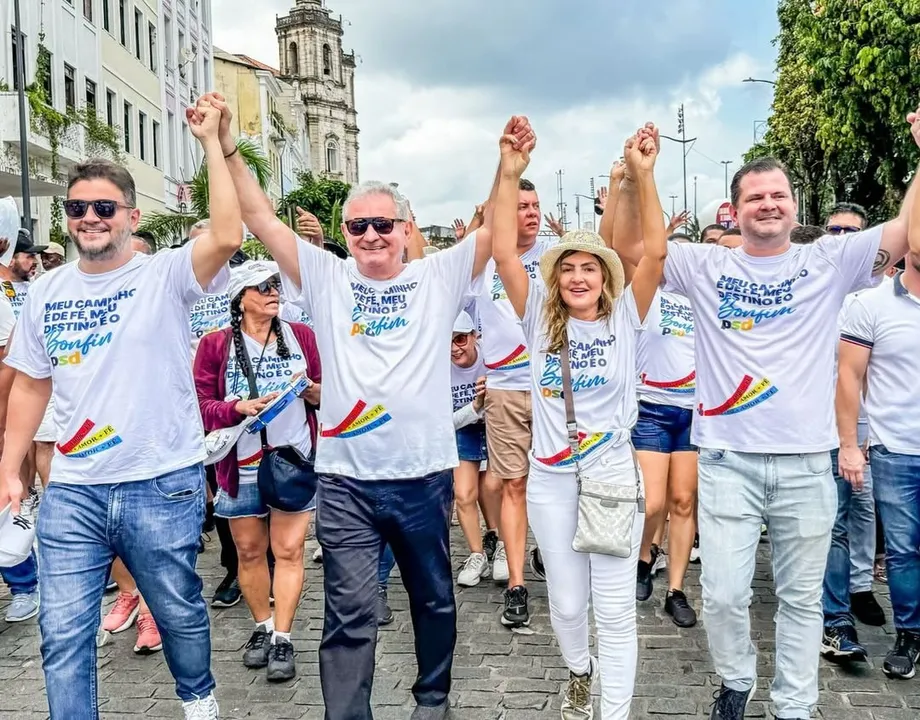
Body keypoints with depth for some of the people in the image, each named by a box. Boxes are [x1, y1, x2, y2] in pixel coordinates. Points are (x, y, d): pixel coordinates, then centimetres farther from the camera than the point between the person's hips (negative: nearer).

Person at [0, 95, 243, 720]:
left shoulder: (166, 276, -8)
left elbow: (228, 236, -27)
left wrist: (211, 142, -23)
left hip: (164, 486, -3)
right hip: (72, 492, 3)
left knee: (180, 614, 17)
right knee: (63, 635, 5)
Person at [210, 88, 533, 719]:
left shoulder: (439, 278, 2)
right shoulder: (326, 279, 2)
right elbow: (261, 217, -3)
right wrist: (227, 147, -11)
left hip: (426, 473, 1)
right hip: (345, 479, -1)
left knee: (434, 599, 19)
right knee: (350, 615, 1)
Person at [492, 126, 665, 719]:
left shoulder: (624, 319, -1)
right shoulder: (541, 320, 1)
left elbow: (656, 252, -12)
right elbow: (504, 254, -9)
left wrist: (643, 176, -20)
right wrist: (510, 175, -16)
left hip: (613, 474, -1)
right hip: (550, 479, 2)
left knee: (615, 608, 4)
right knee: (567, 602, 15)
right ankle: (579, 672, 45)